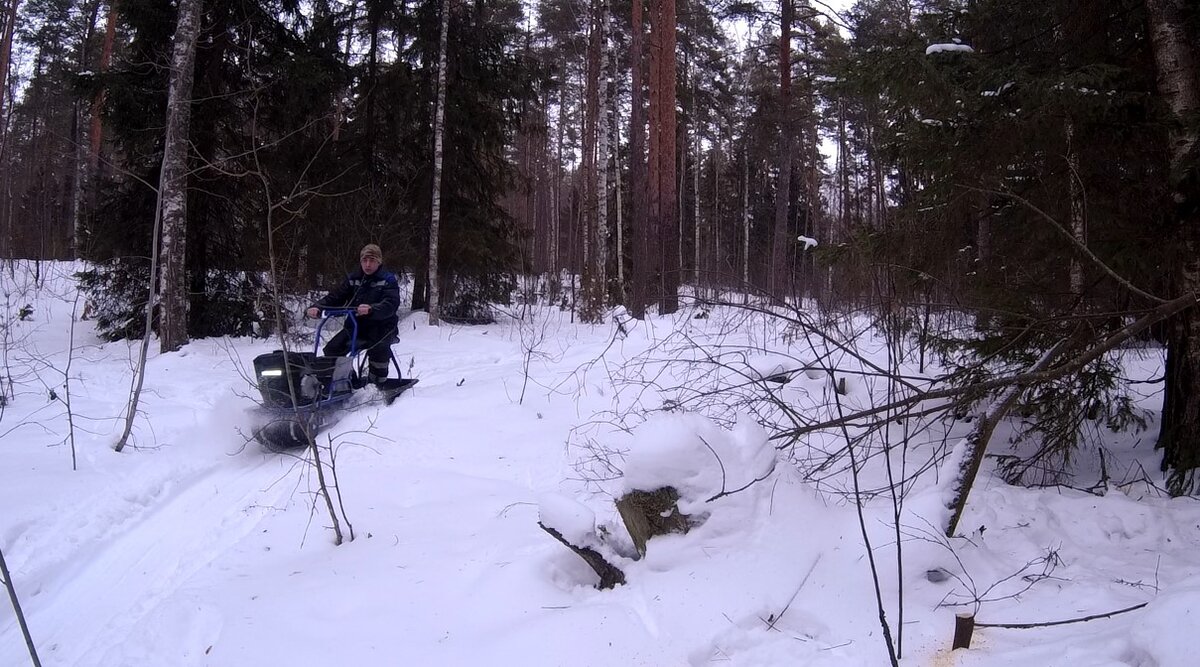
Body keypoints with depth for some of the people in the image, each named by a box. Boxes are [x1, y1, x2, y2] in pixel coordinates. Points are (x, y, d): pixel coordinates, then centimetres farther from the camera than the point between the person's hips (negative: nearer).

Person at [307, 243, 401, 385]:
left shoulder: (388, 280, -6)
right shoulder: (353, 279, 10)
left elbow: (390, 305, -24)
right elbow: (336, 297, 2)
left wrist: (371, 309, -45)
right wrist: (317, 307, -19)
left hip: (381, 326, -5)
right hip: (356, 325, 5)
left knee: (378, 347, -36)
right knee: (332, 349, -12)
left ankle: (377, 382, -20)